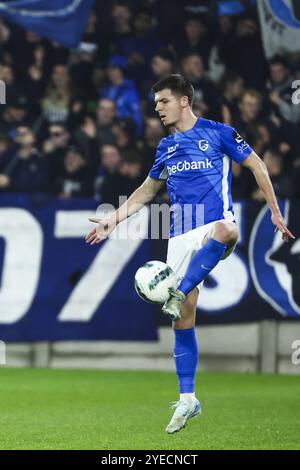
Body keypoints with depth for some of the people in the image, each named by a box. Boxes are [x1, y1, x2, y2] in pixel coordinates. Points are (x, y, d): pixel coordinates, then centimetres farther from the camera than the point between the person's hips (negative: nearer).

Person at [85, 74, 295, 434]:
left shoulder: (218, 133, 1)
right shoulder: (165, 147, 15)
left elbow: (256, 165, 6)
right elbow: (148, 190, 29)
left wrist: (275, 212, 2)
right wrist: (113, 220, 21)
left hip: (215, 224, -5)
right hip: (181, 236, 5)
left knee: (226, 230, -44)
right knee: (183, 319, 1)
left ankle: (178, 295, -44)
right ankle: (187, 400, 9)